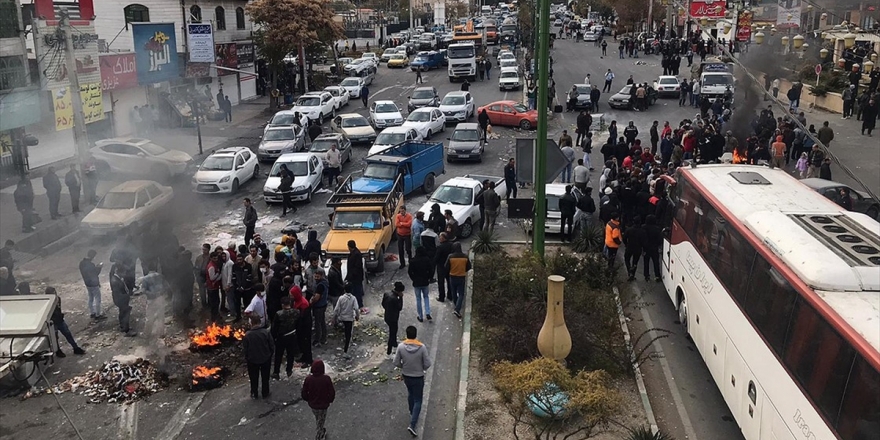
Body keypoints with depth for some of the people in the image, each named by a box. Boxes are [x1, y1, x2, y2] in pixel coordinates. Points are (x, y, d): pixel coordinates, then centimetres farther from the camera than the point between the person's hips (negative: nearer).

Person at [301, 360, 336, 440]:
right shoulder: (326, 379, -25)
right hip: (323, 405, -3)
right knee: (320, 421, 18)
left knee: (317, 419, 30)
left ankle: (322, 431, 53)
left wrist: (309, 400, 9)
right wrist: (329, 400, 4)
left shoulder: (308, 379, -19)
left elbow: (303, 394, -10)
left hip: (312, 404, 3)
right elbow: (332, 393, -17)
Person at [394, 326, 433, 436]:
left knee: (410, 394, 30)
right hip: (418, 377, -3)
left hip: (406, 376, 3)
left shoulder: (401, 346, -17)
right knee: (418, 401, 8)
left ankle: (412, 413, 50)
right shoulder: (422, 347, -22)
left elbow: (396, 363, -10)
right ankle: (412, 425, -1)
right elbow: (427, 364, -16)